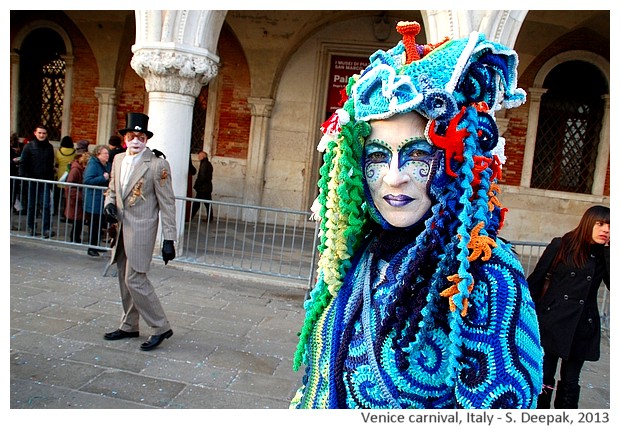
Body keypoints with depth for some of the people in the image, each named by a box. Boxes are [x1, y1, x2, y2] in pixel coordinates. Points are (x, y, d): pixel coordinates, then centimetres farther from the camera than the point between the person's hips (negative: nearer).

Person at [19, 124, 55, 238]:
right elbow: (22, 163, -2)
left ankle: (46, 229, -5)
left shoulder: (49, 147, 7)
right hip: (32, 180, -1)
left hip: (45, 181, 1)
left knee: (46, 205, -5)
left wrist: (51, 178, 5)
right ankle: (31, 227, 20)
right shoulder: (29, 147, -1)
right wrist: (23, 178, -9)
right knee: (31, 205, 9)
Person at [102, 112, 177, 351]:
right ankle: (129, 327, 30)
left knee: (135, 279, -10)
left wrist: (169, 240, -15)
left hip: (141, 230, -7)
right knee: (125, 280, 15)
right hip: (121, 228, 7)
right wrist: (109, 204, -1)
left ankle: (160, 328, 4)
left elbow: (167, 204, -12)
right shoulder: (118, 160, 9)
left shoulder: (157, 165, -12)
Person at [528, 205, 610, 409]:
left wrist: (608, 250, -11)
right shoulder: (560, 246, -3)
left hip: (582, 327, 2)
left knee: (570, 383, 13)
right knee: (544, 378, 6)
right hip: (552, 322, -2)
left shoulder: (604, 256, 5)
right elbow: (536, 280, -1)